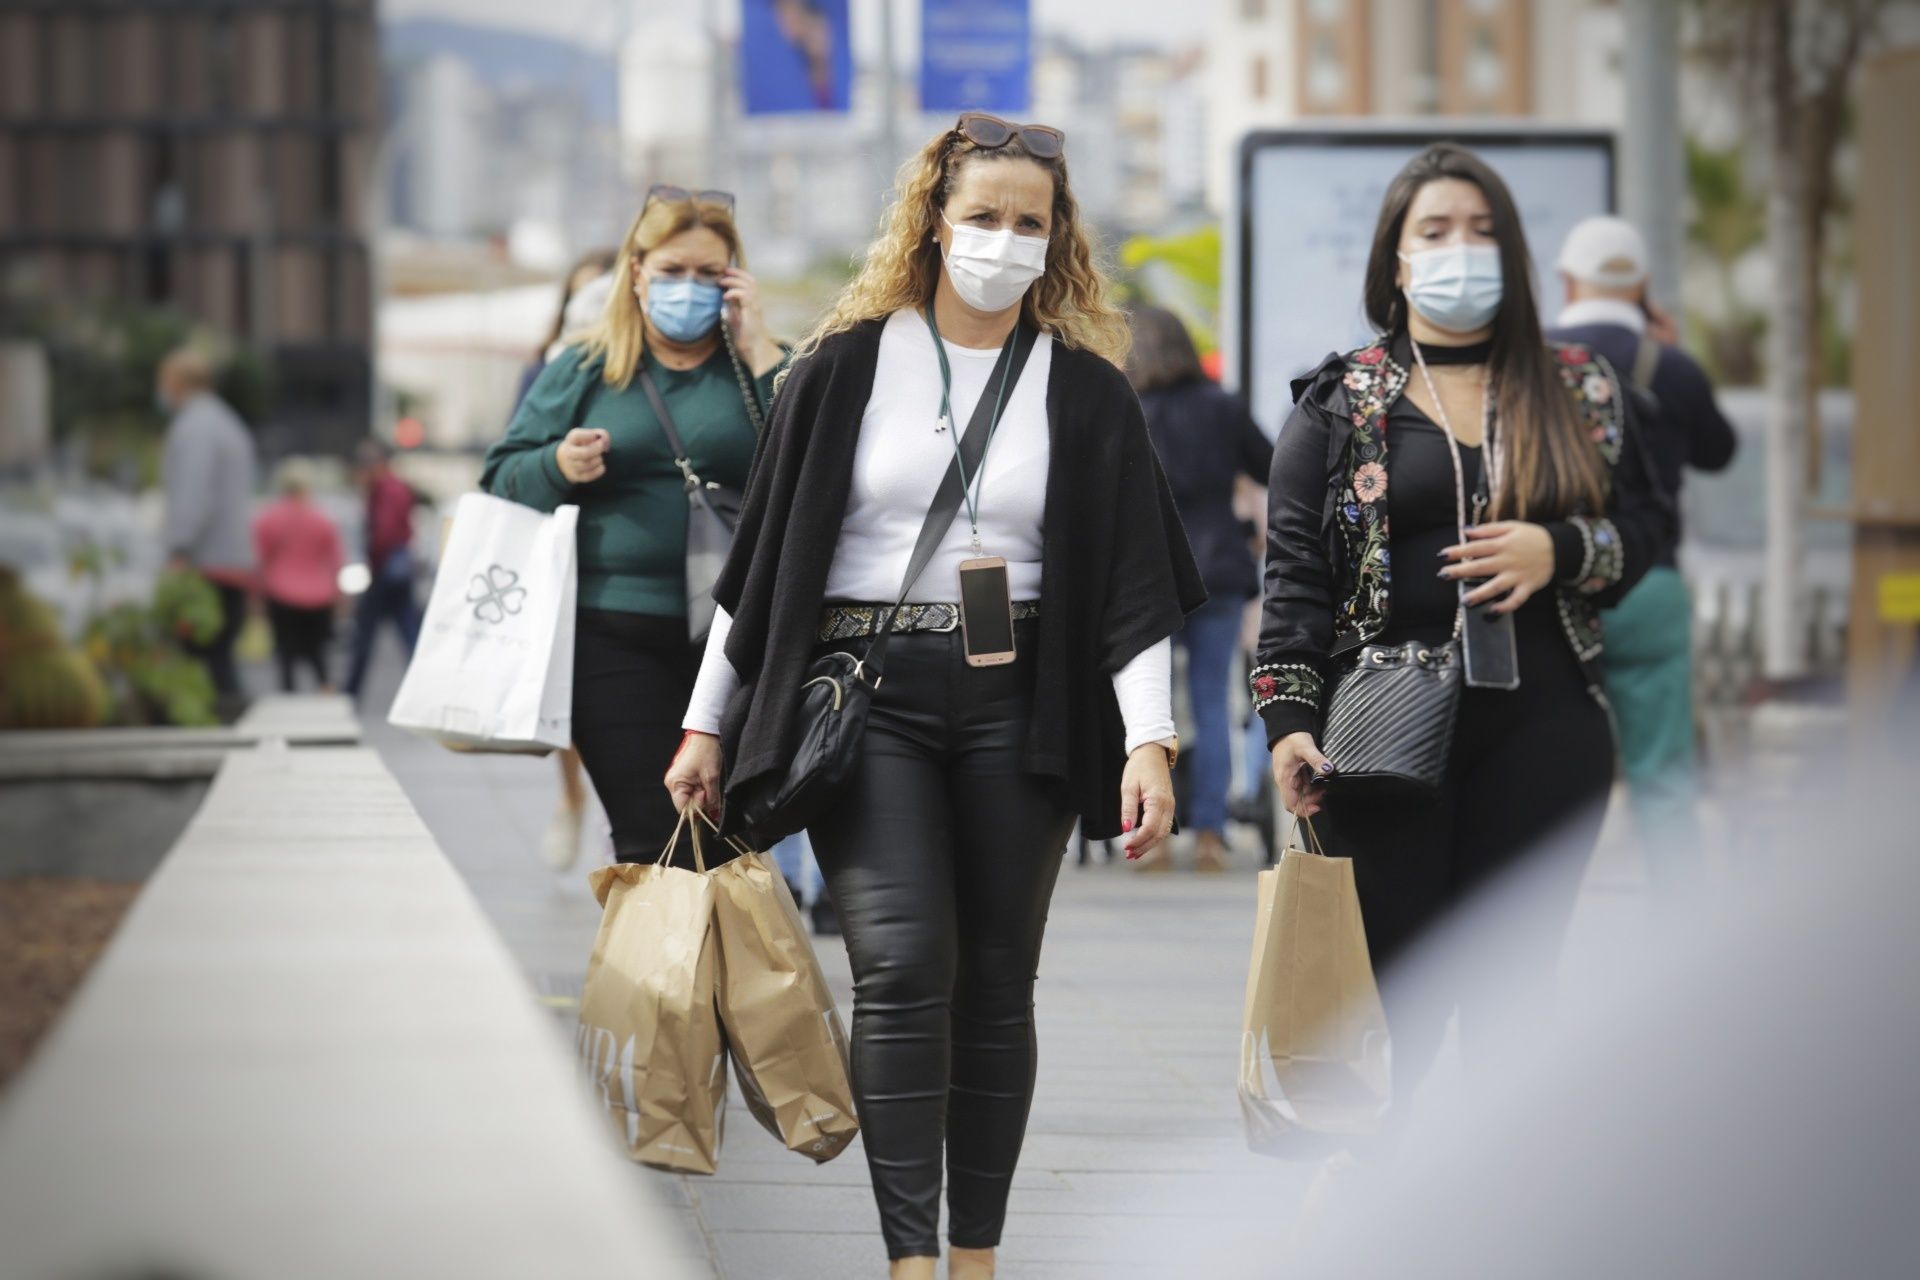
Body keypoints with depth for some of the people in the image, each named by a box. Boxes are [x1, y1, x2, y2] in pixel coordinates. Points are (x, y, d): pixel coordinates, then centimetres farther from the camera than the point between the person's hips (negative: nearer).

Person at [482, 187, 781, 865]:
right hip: (613, 637, 0)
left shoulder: (763, 368, 9)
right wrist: (557, 465, -10)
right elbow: (501, 481, 12)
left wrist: (760, 353, -7)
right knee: (650, 838, -6)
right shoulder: (579, 372, 12)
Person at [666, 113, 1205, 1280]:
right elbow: (766, 553, 8)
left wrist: (1150, 742, -10)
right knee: (904, 967, -14)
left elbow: (1134, 583, 2)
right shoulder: (850, 365, 4)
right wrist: (708, 721, 7)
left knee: (998, 984, 4)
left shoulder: (1086, 391, 6)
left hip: (1017, 704, 2)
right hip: (865, 696, -1)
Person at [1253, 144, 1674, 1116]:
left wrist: (1560, 551, -7)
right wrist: (1289, 716, -8)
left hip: (1541, 727, 2)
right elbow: (1295, 570, 3)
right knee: (1393, 995, -4)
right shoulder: (1339, 405, 7)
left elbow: (1648, 526, 14)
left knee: (1512, 993, 1)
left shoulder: (1580, 391, 12)